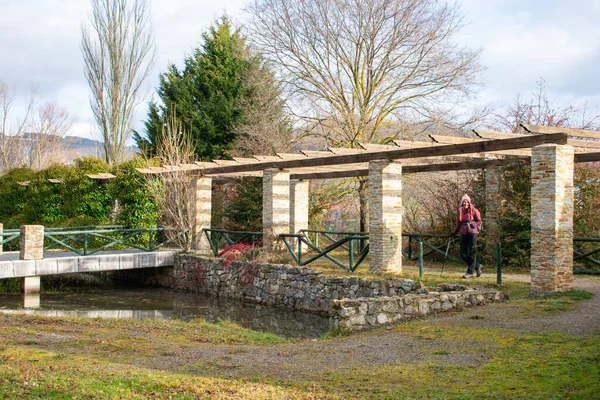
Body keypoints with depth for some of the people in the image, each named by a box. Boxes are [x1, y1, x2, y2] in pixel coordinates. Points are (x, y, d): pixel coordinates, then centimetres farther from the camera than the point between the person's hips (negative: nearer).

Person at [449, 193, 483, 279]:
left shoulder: (474, 210, -1)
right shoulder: (460, 211, 14)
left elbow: (480, 221, 2)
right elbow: (458, 224, 23)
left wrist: (474, 225, -14)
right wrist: (453, 233, 23)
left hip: (472, 232, -6)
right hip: (464, 233, 6)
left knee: (472, 252, -4)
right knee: (463, 254, 1)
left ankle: (470, 272, 0)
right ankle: (478, 267, 17)